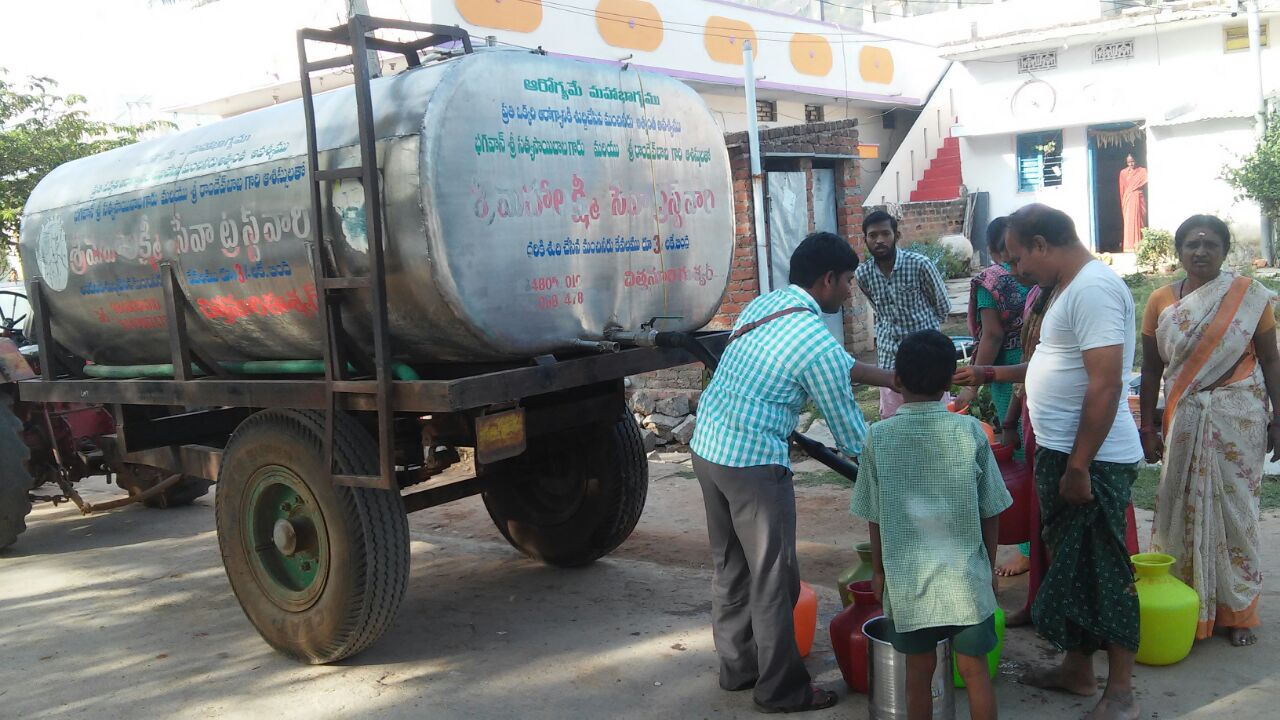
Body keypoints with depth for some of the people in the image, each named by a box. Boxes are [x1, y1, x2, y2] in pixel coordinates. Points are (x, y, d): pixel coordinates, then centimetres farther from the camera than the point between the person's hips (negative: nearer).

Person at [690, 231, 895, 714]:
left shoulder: (765, 303, 10)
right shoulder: (818, 343, -16)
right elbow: (851, 435, -7)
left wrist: (896, 380, 25)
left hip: (707, 448, 9)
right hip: (754, 463, -9)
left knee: (731, 565, 19)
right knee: (774, 579, 5)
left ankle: (737, 665, 33)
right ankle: (782, 690, 17)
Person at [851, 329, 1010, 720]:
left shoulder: (879, 436, -8)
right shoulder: (970, 431, -8)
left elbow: (875, 517, -1)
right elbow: (990, 513, -2)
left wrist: (878, 571, 13)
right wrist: (988, 565, 13)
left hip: (908, 579, 0)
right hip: (967, 577, 0)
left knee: (919, 671, 13)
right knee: (974, 671, 12)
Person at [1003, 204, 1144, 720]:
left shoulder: (1093, 287, -19)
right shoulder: (1069, 287, 13)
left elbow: (1105, 384, -25)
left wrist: (1079, 466, -23)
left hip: (1092, 461, -10)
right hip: (1062, 454, 10)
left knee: (1103, 572, 0)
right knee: (1069, 566, 18)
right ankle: (1077, 669, 31)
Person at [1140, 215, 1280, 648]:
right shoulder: (1161, 302, 2)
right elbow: (1151, 370, 6)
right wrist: (1148, 427, 4)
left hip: (1239, 417, -1)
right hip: (1184, 418, 1)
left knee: (1235, 511, 4)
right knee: (1183, 510, 3)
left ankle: (1238, 611, 18)